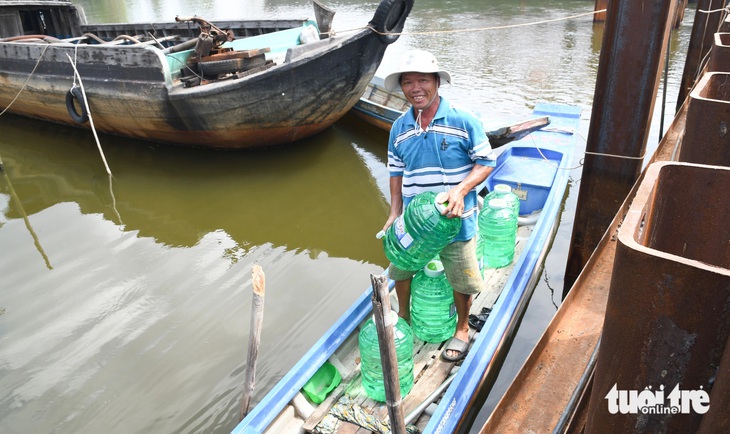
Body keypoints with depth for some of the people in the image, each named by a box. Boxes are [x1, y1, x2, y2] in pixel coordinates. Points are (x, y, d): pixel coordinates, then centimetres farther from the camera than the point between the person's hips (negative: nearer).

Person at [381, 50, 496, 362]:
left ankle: (462, 330, 39)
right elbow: (396, 172, 9)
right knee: (401, 271, 20)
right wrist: (394, 213, 2)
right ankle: (403, 319, 47)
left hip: (455, 220, -4)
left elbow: (486, 163, -9)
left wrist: (461, 190, -26)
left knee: (461, 280, 11)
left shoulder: (464, 121, -13)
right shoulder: (399, 128, 0)